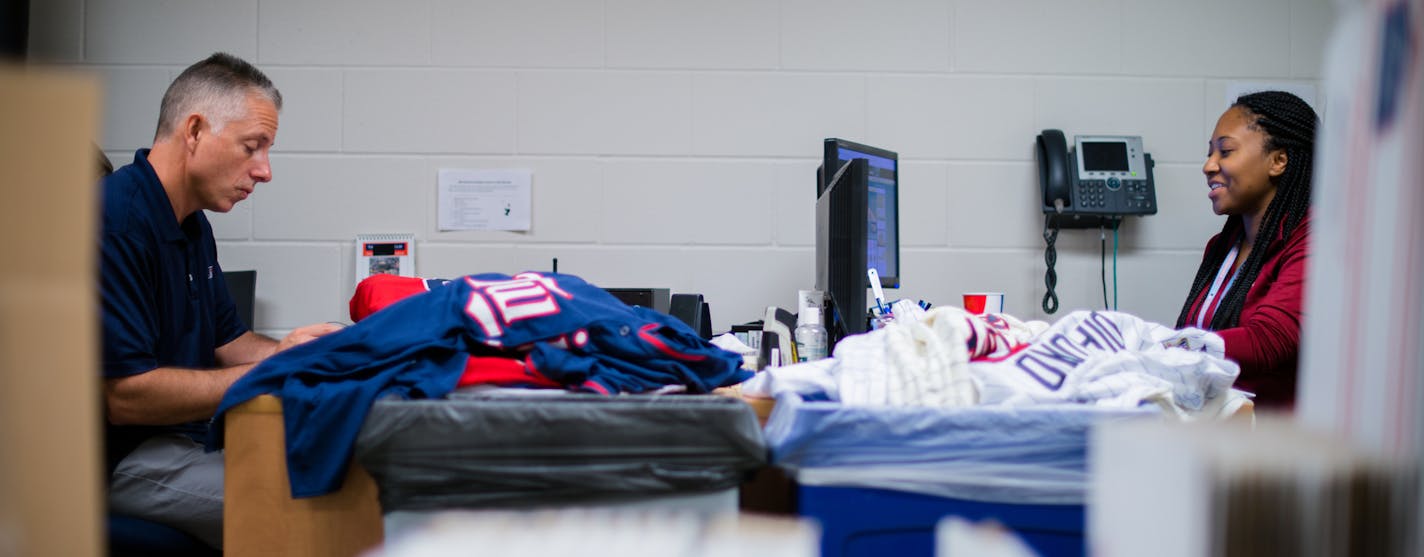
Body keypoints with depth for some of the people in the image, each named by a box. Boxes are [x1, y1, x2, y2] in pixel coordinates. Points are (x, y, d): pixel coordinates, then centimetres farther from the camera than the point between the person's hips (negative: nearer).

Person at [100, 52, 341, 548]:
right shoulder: (115, 222, -19)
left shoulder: (193, 224, 14)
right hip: (124, 458, -9)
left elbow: (229, 342, 19)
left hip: (190, 434, 9)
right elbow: (125, 395, -22)